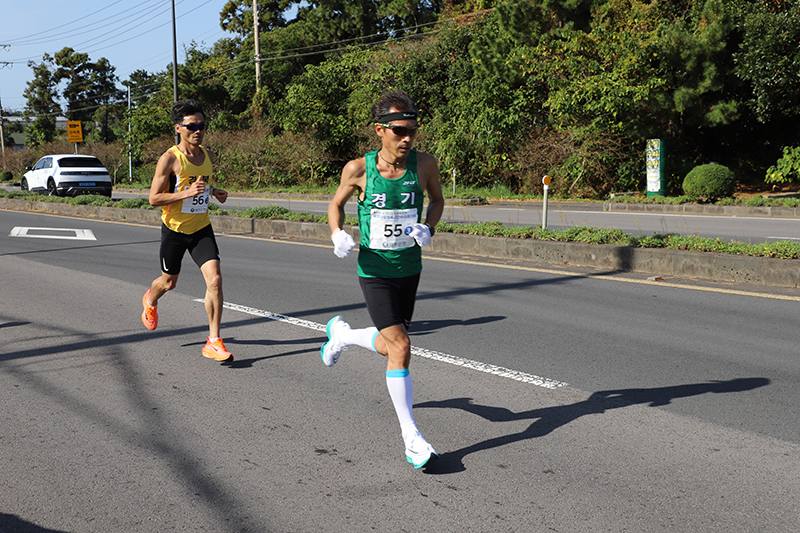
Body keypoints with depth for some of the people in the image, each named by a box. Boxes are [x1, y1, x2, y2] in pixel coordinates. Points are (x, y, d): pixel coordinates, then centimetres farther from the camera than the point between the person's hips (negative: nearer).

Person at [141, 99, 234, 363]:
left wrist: (213, 191, 1)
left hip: (202, 228, 4)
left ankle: (214, 341, -7)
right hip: (174, 229, -3)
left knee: (214, 279, -14)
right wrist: (186, 193, -28)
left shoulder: (207, 155, 3)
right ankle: (151, 300, 55)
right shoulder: (170, 159, -16)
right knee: (169, 282, 16)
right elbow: (154, 198, -16)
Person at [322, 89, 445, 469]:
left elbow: (437, 198, 13)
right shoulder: (358, 169, -12)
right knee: (400, 346, -16)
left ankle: (341, 333, 49)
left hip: (410, 269, 4)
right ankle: (410, 437, -3)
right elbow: (336, 203, 6)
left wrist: (428, 228, -7)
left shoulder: (424, 164, -8)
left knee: (389, 347, 16)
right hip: (374, 271, -4)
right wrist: (337, 234, -14)